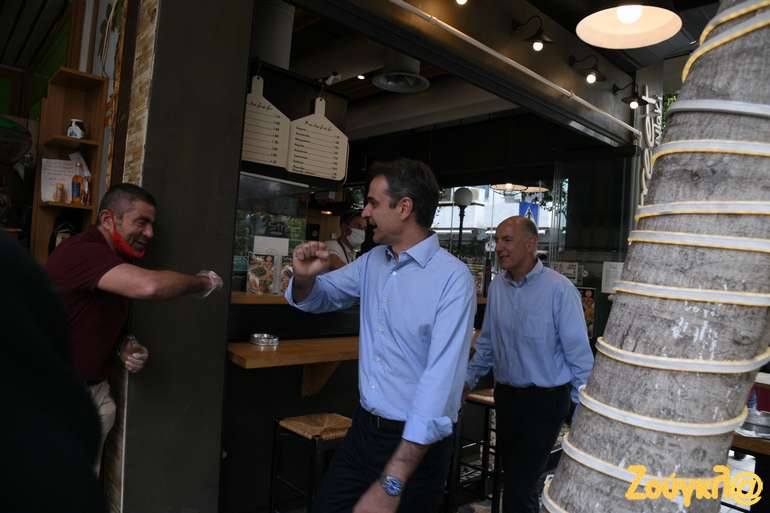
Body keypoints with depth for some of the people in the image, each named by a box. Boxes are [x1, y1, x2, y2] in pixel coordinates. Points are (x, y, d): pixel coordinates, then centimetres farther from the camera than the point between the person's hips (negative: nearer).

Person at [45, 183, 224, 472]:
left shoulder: (117, 260, 9)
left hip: (94, 389, 8)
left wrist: (124, 346, -3)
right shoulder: (83, 252, -23)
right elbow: (150, 286, -40)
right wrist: (203, 283, -21)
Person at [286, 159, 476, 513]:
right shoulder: (372, 262, 2)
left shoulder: (453, 278, -21)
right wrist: (304, 277, -8)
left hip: (417, 444, -6)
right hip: (363, 427, 6)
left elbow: (441, 380, -27)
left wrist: (391, 483, -28)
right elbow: (318, 298, 17)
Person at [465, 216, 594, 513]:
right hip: (505, 395, 6)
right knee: (511, 476, 20)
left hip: (545, 399, -5)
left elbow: (579, 355, -14)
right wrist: (468, 380, 10)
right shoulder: (497, 286, -1)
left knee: (520, 486, 1)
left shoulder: (559, 289, -18)